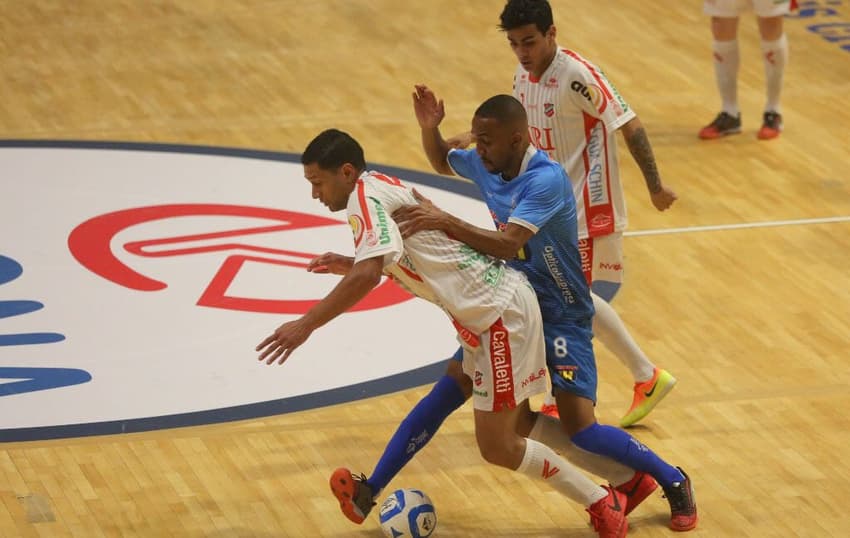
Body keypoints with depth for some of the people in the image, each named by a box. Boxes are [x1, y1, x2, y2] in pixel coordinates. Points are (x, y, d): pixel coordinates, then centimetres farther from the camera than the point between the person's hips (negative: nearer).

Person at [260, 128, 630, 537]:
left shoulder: (365, 197, -16)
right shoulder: (384, 189, 14)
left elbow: (368, 276, -32)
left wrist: (305, 326, -30)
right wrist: (350, 265, 17)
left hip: (501, 311, -10)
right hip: (488, 310, 10)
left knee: (498, 447, -5)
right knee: (515, 423, 22)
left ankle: (602, 503, 8)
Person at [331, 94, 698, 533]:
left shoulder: (546, 179, -27)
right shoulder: (486, 165, -3)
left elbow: (508, 244, -39)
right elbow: (442, 162, 20)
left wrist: (444, 222, -43)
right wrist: (429, 129, -2)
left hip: (561, 319, -7)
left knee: (579, 429, -14)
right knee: (449, 390, -1)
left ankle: (674, 484, 8)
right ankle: (372, 489, 3)